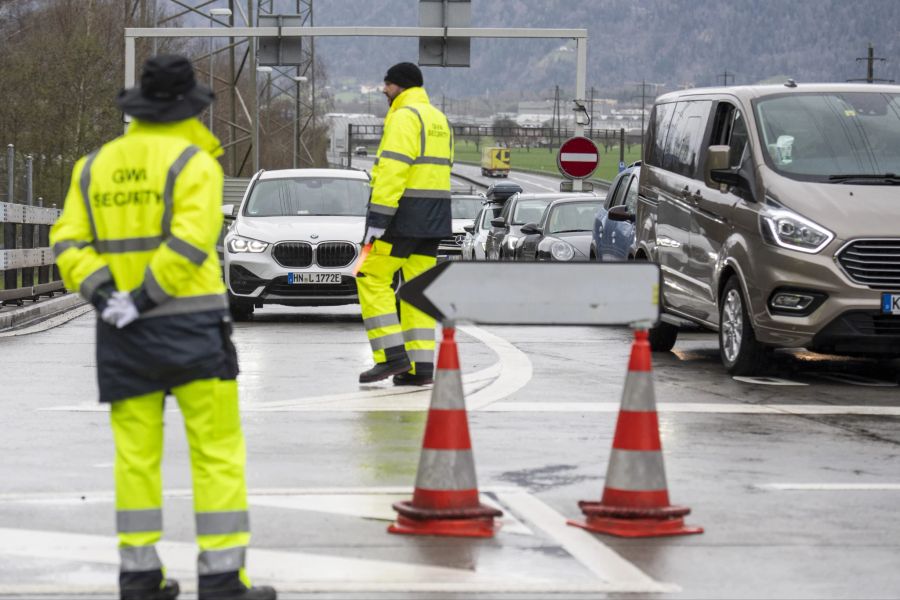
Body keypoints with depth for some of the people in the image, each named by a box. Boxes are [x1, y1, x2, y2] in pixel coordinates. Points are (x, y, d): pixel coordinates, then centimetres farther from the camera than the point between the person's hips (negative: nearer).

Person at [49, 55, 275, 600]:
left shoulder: (94, 166, 10)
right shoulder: (194, 162, -6)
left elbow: (69, 242, 3)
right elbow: (191, 239, -18)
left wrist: (101, 293, -5)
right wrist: (145, 298, -16)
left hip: (121, 331, 5)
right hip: (190, 322, -5)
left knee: (136, 450, 11)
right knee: (217, 448, -1)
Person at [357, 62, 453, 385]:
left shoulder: (404, 117, -11)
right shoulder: (439, 119, 19)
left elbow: (392, 171, -20)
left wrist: (377, 218, -22)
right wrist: (432, 219, 19)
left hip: (404, 213, -9)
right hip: (433, 218, 9)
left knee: (372, 278, -2)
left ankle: (392, 355, -9)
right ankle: (421, 366, 4)